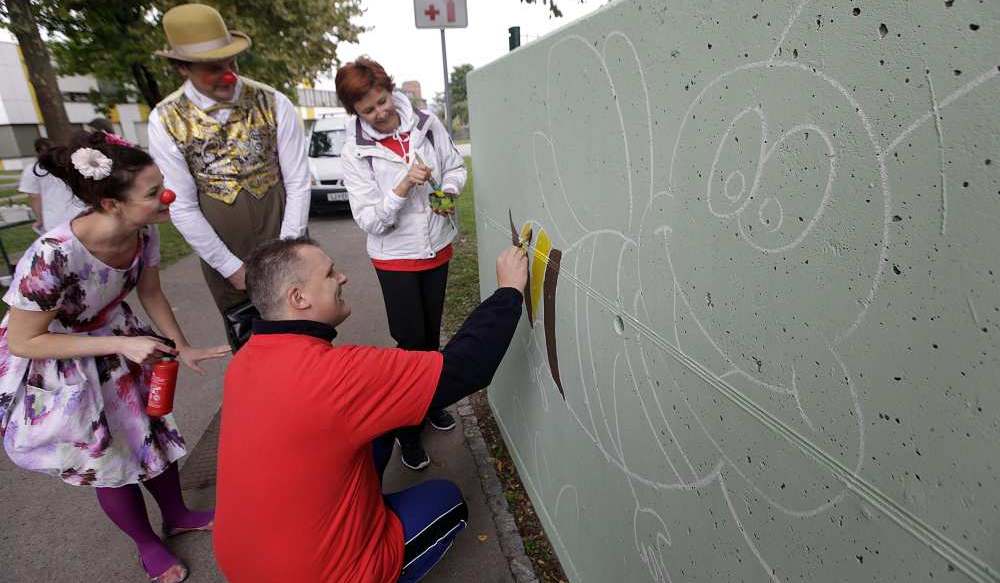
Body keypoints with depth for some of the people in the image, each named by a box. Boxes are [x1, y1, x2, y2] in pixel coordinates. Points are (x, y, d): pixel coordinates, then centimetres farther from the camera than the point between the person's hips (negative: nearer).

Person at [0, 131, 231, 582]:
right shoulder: (53, 256, -39)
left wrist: (182, 348, -1)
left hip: (114, 340, 5)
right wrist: (121, 344, -32)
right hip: (54, 367, -5)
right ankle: (148, 545, 37)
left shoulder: (144, 231, -21)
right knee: (110, 463, 10)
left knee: (154, 433, 17)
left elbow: (151, 293, -2)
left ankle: (177, 516, 44)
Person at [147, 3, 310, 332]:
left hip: (282, 238, 0)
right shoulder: (165, 121, -6)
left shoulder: (274, 104, -8)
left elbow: (298, 182, -6)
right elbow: (182, 208, -4)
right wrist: (232, 267, -6)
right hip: (220, 252, 1)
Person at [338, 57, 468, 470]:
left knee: (432, 334, 17)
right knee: (411, 341, -1)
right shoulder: (354, 154, -12)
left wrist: (448, 190, -13)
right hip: (395, 258, -3)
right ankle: (407, 429, 19)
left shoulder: (427, 124, -5)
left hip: (437, 248, 4)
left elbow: (456, 166, 9)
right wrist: (404, 186, -31)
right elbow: (369, 220, -18)